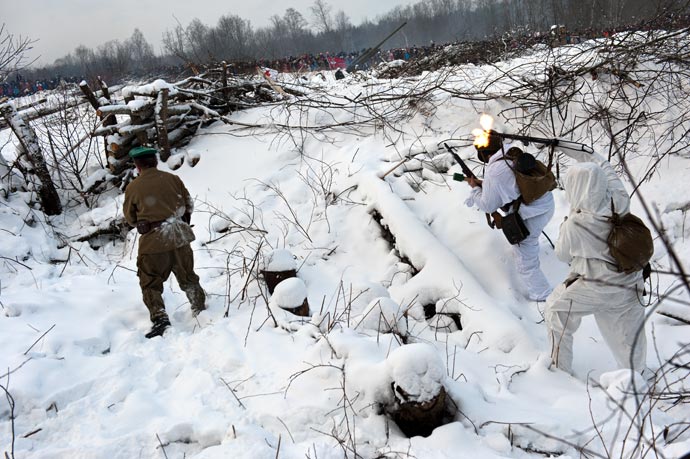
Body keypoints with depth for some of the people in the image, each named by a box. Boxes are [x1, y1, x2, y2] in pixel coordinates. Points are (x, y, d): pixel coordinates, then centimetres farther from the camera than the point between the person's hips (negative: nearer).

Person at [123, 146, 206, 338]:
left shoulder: (133, 187, -6)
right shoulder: (172, 179, 1)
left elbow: (130, 219, 5)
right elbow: (189, 205, 10)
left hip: (153, 240, -3)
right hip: (180, 235, 4)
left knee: (150, 283, 6)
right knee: (187, 276, 21)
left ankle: (159, 317, -10)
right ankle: (200, 308, 32)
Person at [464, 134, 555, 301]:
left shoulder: (493, 172, -23)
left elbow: (488, 206, -9)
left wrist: (475, 188, 6)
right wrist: (483, 184, 12)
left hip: (531, 217, -9)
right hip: (547, 203, 9)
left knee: (526, 263, 7)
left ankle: (542, 298, 16)